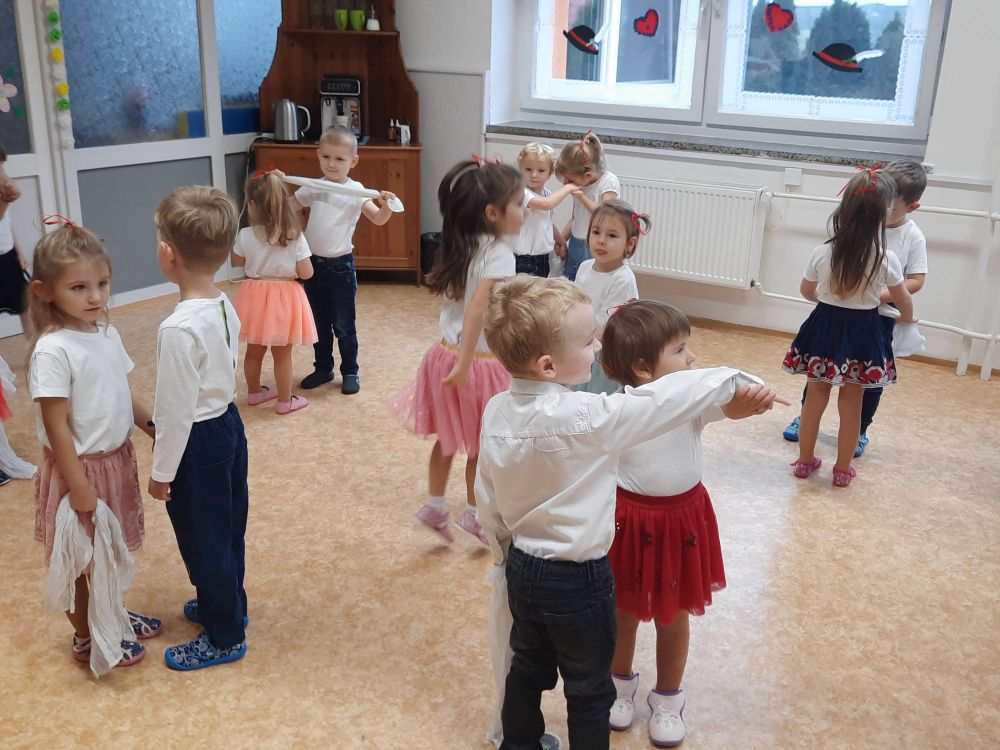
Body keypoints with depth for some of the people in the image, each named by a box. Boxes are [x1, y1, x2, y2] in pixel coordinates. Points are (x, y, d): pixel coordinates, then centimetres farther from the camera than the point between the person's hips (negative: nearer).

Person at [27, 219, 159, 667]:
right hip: (79, 468, -7)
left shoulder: (107, 335, 0)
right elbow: (57, 427, -22)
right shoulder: (52, 351, -23)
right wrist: (79, 486, -20)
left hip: (116, 461, 7)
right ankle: (86, 638, 30)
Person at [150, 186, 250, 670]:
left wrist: (162, 471, -11)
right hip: (228, 423, 9)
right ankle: (227, 603, 44)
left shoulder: (179, 328, -28)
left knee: (204, 540, 9)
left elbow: (177, 410, -23)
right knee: (227, 527, 24)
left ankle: (225, 637, 25)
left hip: (198, 441, -8)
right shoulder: (225, 306, -3)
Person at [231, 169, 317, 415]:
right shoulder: (294, 237, -16)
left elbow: (237, 261, 9)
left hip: (255, 296, 2)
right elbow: (306, 273, -13)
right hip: (285, 298, -2)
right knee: (282, 355, 9)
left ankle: (254, 392, 36)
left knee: (254, 350, 19)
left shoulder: (245, 236, -10)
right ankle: (285, 401, 19)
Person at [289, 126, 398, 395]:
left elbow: (377, 219, -18)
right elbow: (287, 207, 10)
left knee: (344, 325, 6)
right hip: (313, 264, 4)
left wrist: (385, 206, -39)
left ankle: (350, 372, 20)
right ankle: (323, 368, 30)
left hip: (340, 266, -4)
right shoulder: (312, 188, 3)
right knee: (319, 323, 16)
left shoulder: (355, 191, -9)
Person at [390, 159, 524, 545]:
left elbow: (440, 285, 15)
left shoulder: (459, 248, 4)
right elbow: (477, 309, -31)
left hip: (445, 354, 7)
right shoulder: (499, 254, -21)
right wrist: (465, 364, -31)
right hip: (481, 361, -7)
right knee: (481, 446, 14)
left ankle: (434, 506, 31)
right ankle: (473, 514, 29)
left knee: (448, 438, 22)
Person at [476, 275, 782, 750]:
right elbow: (665, 400, -21)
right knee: (589, 689, 16)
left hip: (522, 568, 7)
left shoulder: (497, 410, -8)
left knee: (528, 667, 27)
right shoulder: (585, 418, -29)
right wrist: (737, 383, -8)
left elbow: (487, 500, 2)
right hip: (578, 581, -6)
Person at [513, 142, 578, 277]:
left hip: (543, 257, 8)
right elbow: (547, 204, -35)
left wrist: (559, 240, 20)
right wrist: (567, 188, -23)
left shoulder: (547, 193, 7)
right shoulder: (522, 193, -20)